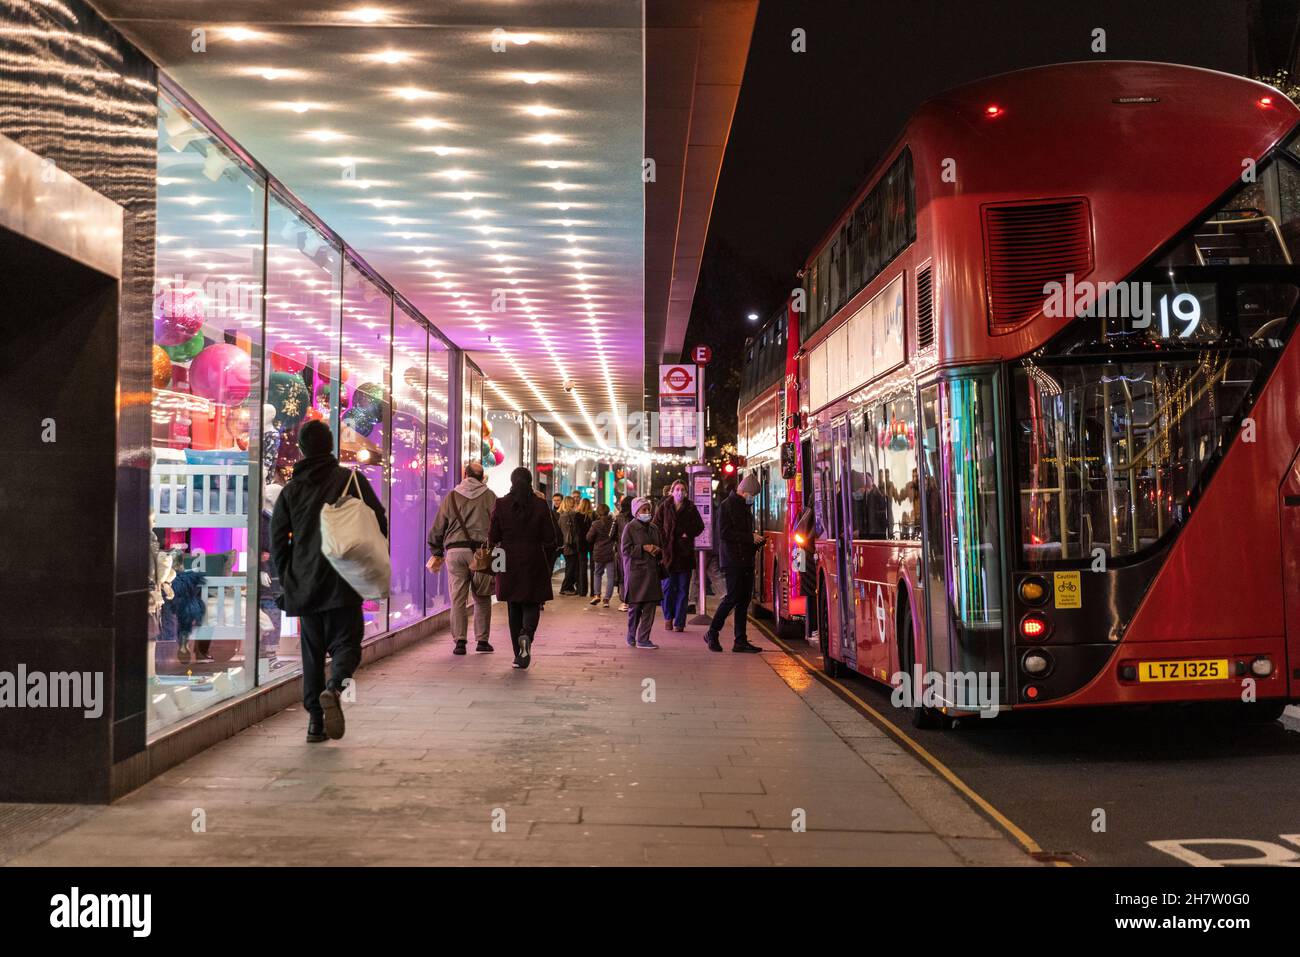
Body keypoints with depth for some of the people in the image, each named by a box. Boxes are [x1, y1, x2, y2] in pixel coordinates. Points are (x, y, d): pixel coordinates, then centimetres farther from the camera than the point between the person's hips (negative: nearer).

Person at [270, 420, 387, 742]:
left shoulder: (290, 489, 8)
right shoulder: (351, 480, -2)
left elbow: (277, 538, 8)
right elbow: (379, 523, -4)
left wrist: (287, 577, 15)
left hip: (303, 585, 3)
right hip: (342, 584, -3)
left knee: (312, 651, 12)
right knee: (345, 644, 2)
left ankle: (315, 720, 10)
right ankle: (333, 689, -27)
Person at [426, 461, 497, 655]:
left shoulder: (452, 497, 9)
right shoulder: (490, 497, 6)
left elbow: (437, 528, 10)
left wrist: (437, 553, 18)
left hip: (455, 551, 1)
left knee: (458, 599, 4)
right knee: (482, 599, 8)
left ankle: (459, 641, 1)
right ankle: (482, 640, 9)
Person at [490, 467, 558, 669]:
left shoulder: (501, 505, -1)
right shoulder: (540, 505, -3)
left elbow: (492, 537, 1)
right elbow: (550, 540, -2)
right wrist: (548, 565, 8)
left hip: (509, 563, 1)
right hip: (534, 563, -1)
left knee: (514, 608, 10)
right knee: (532, 604, 9)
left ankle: (519, 655, 10)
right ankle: (526, 634, -22)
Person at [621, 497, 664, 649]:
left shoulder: (654, 529, 14)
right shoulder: (630, 528, -3)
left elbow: (662, 548, 22)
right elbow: (625, 549, -10)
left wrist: (658, 551, -1)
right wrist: (644, 548, -15)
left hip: (652, 572, 5)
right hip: (635, 572, -5)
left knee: (650, 606, 1)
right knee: (635, 606, 0)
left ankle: (643, 639, 7)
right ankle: (631, 637, 17)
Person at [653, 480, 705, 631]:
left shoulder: (691, 508, 6)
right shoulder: (664, 507, 5)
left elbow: (699, 526, 8)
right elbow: (656, 526, 4)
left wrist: (688, 534, -7)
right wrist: (663, 541, -7)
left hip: (685, 552, 1)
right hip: (668, 552, -1)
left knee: (683, 589, 2)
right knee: (668, 586, -1)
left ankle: (679, 622, 8)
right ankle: (668, 617, 16)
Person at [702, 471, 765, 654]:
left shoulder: (745, 507, 19)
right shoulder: (727, 505, -8)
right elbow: (724, 533, -16)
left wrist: (756, 541, 8)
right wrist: (750, 538, -16)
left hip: (746, 560, 8)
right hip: (732, 560, -8)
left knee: (744, 599, 6)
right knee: (733, 597, -10)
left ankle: (740, 641, 9)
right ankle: (712, 633, 4)